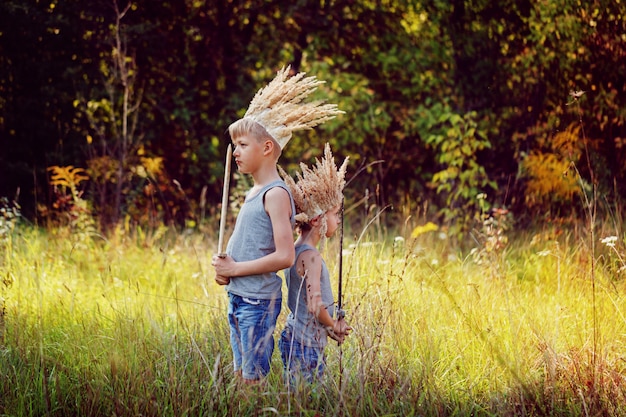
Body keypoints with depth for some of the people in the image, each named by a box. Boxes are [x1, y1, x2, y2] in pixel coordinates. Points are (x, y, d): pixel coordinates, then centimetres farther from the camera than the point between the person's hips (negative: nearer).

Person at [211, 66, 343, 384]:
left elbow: (285, 256, -22)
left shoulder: (275, 194, -14)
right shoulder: (253, 193, 13)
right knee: (240, 376, 13)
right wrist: (223, 267, 3)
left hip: (258, 302, -9)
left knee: (253, 379, -6)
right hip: (238, 298, 9)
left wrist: (235, 268, -15)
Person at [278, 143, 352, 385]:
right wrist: (334, 326, -5)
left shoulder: (297, 251, 12)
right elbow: (315, 304, -23)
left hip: (294, 338, 9)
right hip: (306, 346, -9)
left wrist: (331, 327, 10)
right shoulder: (310, 257, -17)